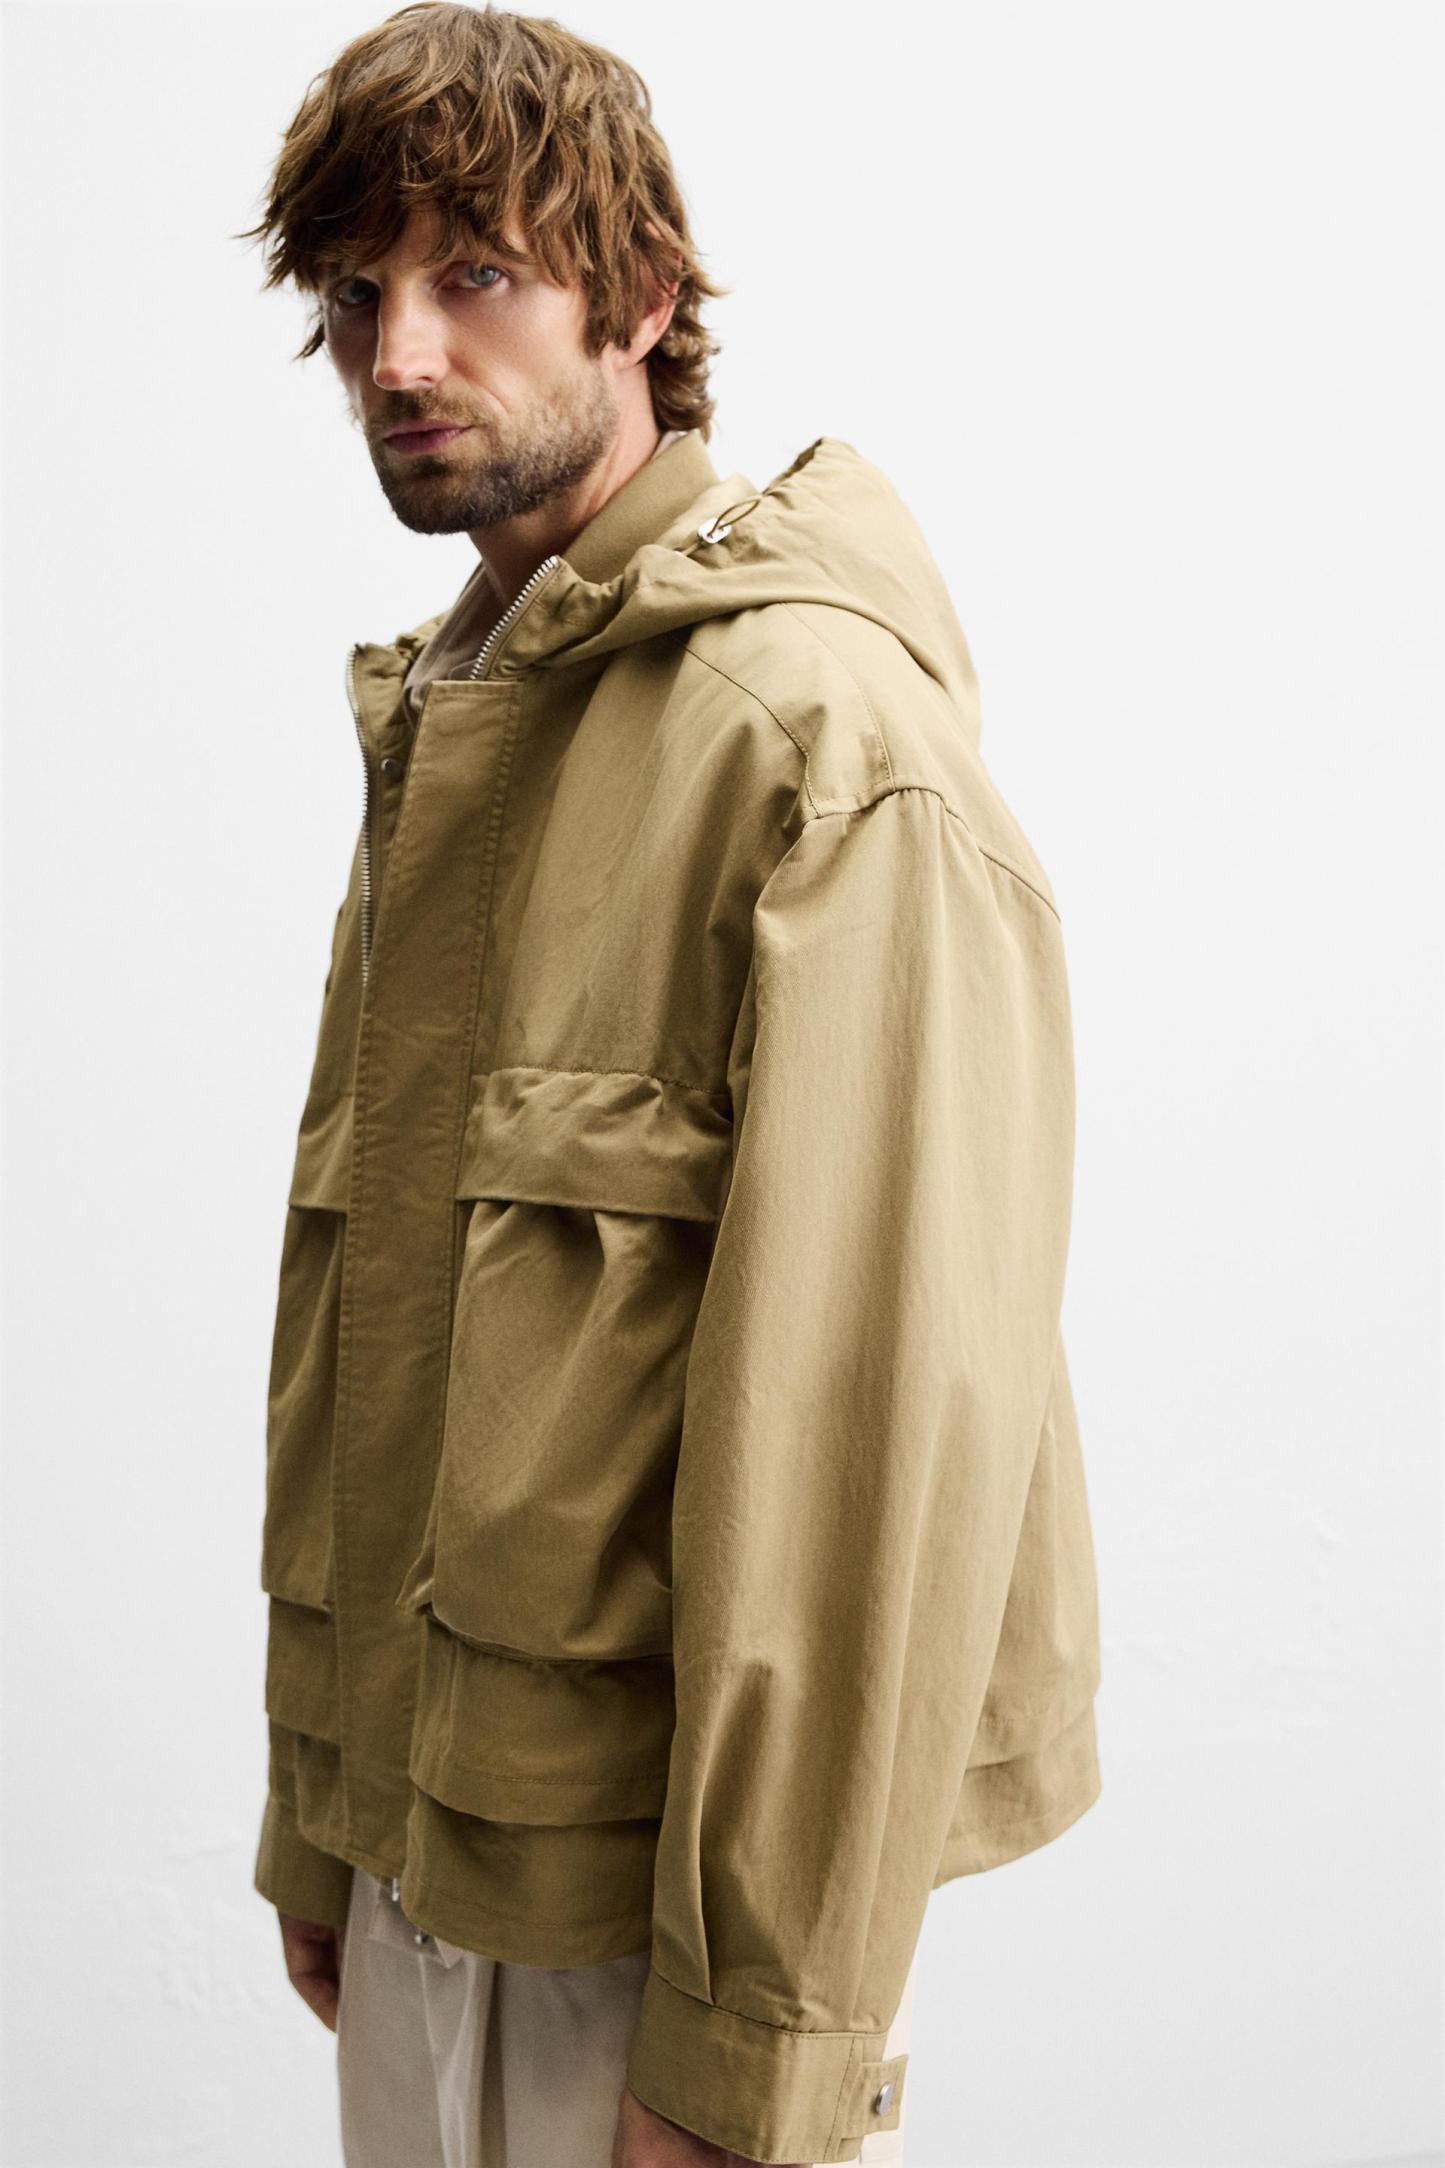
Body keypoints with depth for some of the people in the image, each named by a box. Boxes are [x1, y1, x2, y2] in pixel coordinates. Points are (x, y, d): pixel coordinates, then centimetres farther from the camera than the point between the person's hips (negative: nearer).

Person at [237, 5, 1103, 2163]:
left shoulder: (825, 734, -17)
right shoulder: (432, 729, 11)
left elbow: (888, 1426, -21)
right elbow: (356, 1326, 11)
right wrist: (318, 1811, 13)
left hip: (661, 1869, -7)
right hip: (423, 1837, 8)